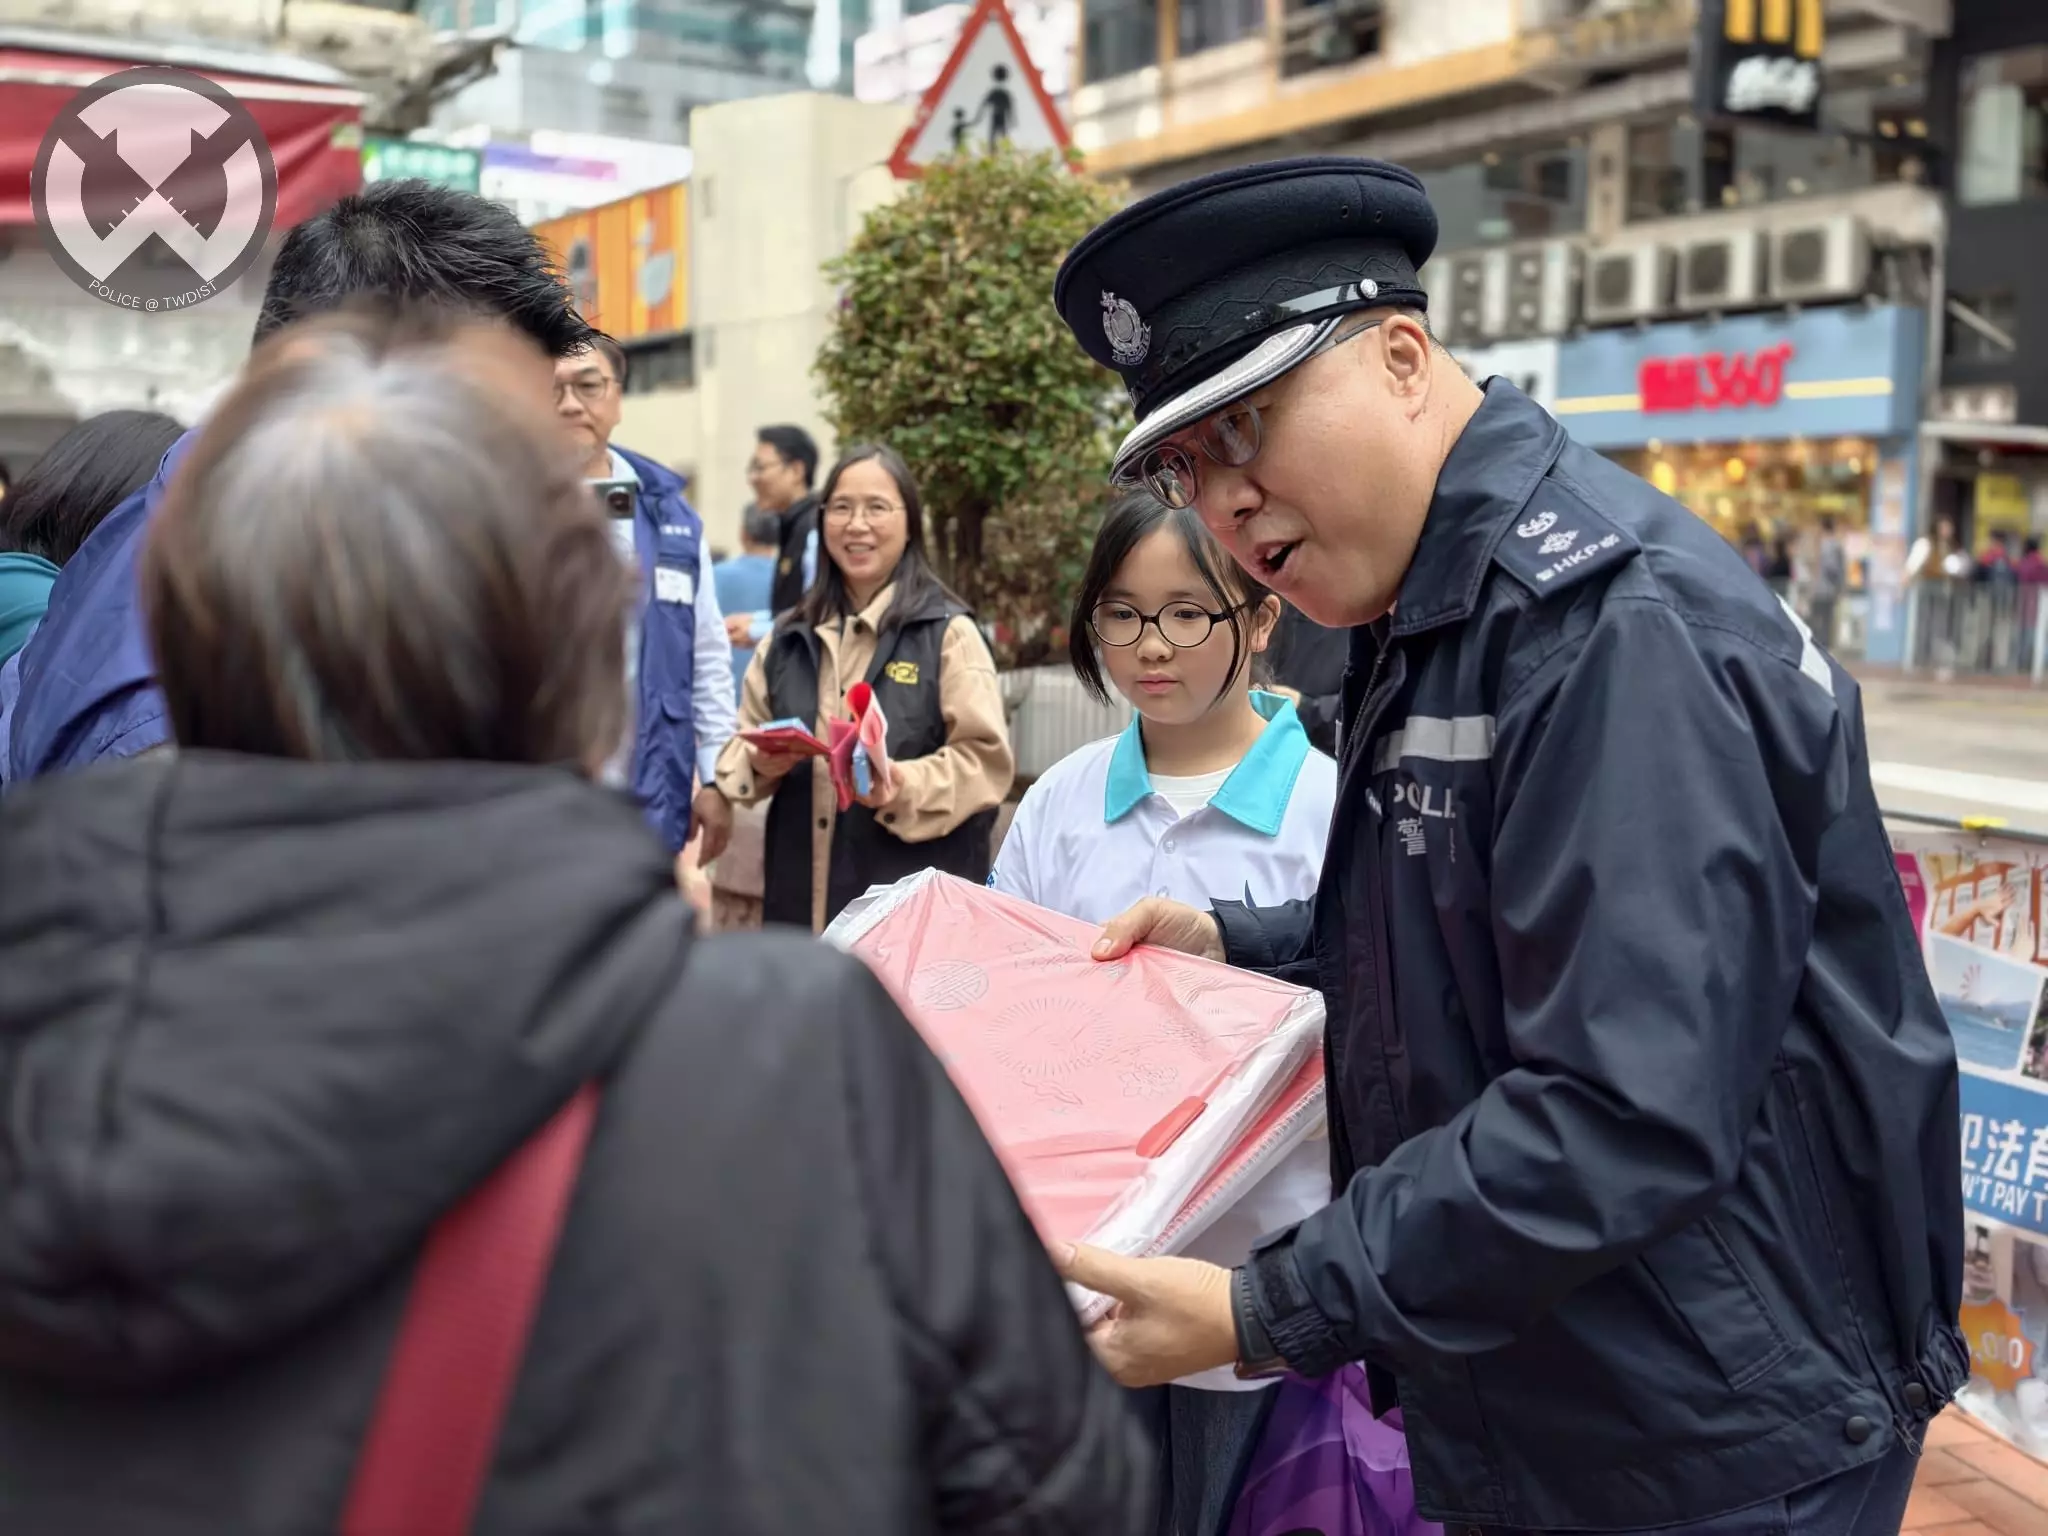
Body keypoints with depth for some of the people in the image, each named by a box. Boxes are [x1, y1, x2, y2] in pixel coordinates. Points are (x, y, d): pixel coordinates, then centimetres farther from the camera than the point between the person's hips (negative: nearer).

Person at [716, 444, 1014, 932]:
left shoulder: (949, 631, -1)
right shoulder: (790, 635, 15)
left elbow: (986, 759, -7)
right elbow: (741, 745, 18)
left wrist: (906, 786, -24)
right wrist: (760, 763, -5)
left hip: (915, 900, -4)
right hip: (803, 896, 5)